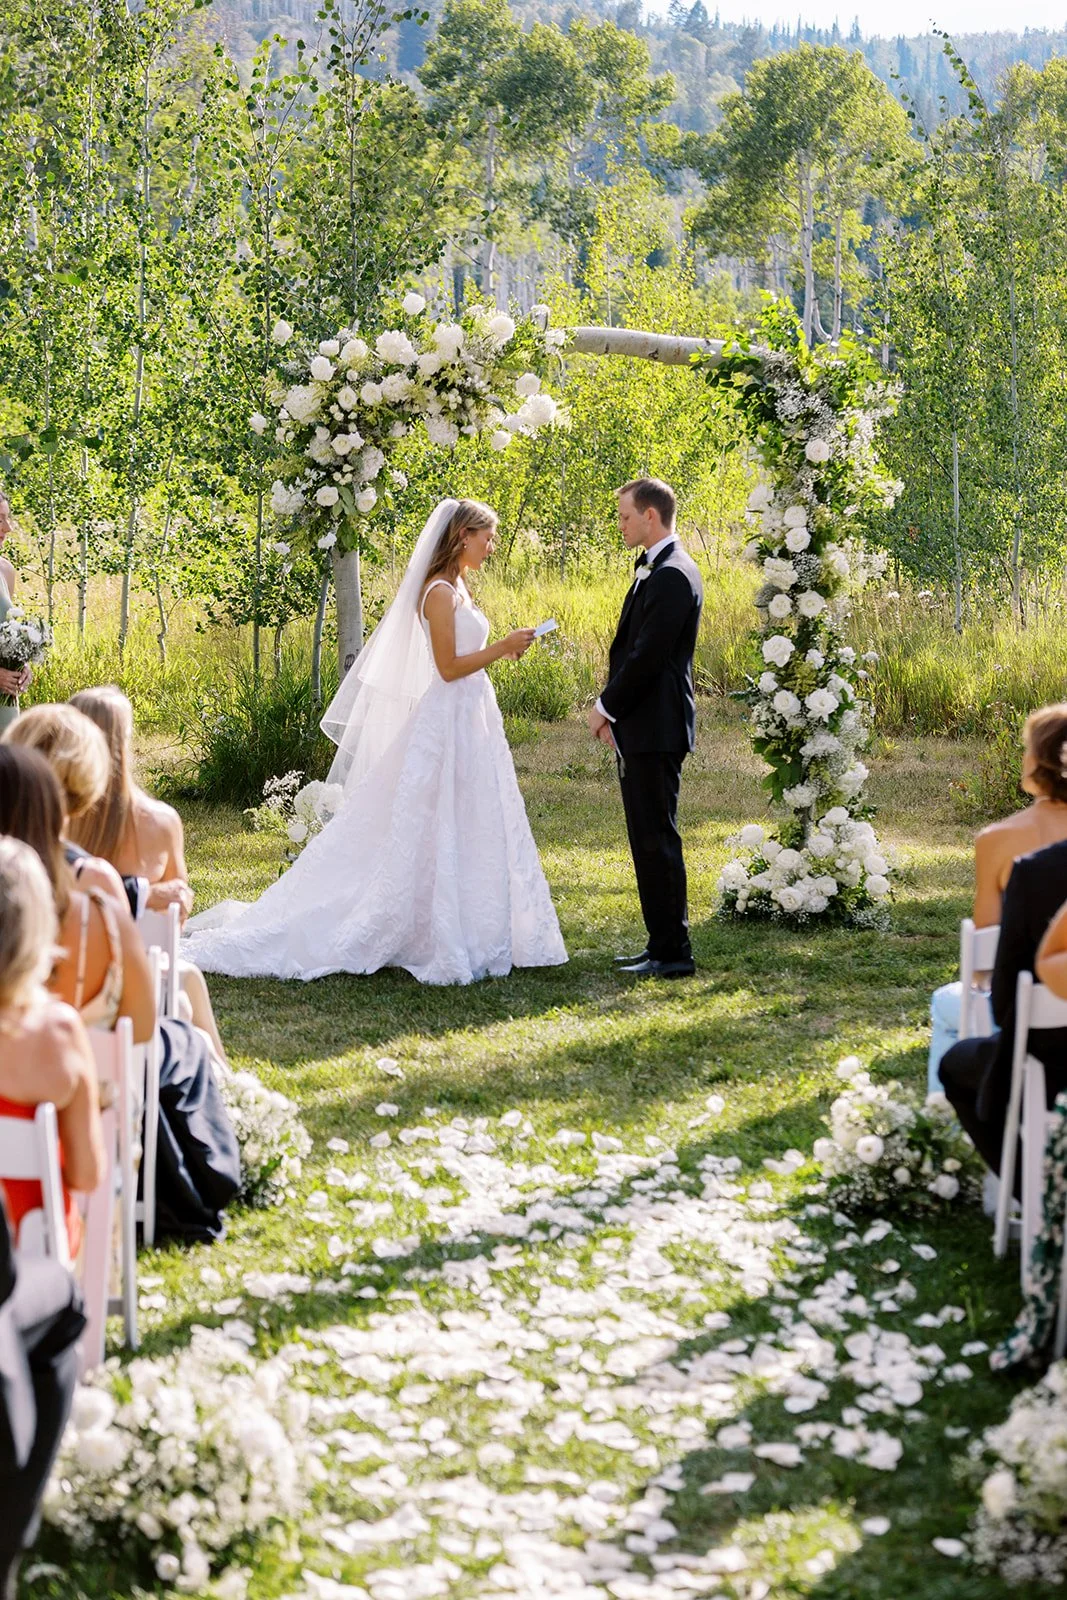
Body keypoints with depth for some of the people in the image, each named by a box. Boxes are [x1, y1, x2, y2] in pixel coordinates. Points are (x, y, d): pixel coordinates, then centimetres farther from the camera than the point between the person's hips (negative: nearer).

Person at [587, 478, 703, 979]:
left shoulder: (671, 576, -17)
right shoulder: (655, 570, 16)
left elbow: (647, 656, -20)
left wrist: (606, 708, -10)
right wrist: (611, 709, 9)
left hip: (654, 729, -10)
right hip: (639, 726, 10)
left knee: (657, 839, -6)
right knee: (648, 839, 14)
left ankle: (672, 953, -2)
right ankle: (661, 944, 20)